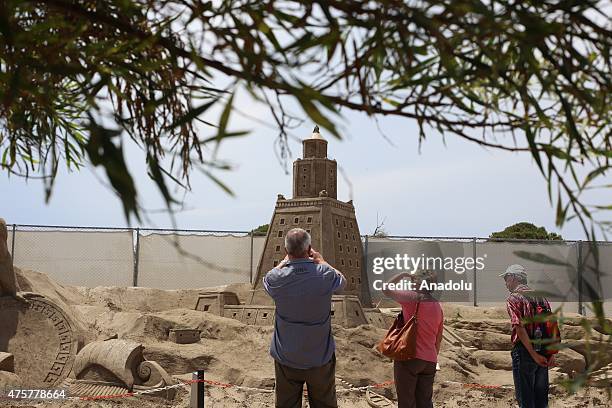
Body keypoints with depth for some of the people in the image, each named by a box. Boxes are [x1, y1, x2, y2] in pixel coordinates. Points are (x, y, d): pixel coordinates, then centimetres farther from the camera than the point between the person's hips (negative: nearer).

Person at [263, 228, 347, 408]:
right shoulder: (325, 274, -17)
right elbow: (342, 281, 8)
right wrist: (320, 260, 17)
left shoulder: (277, 278, -15)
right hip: (321, 357, 0)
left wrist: (286, 260, 20)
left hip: (286, 358, 1)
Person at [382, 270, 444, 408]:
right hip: (430, 361, 6)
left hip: (408, 357, -6)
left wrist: (402, 275, 6)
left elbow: (386, 290, -1)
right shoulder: (438, 307, 12)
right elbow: (438, 339, 17)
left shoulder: (412, 298, -7)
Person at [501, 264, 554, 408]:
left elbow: (520, 328, -17)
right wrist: (551, 353, 7)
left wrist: (534, 354, -17)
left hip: (524, 351, -6)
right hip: (544, 353, 6)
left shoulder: (513, 298, -7)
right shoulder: (541, 297, 13)